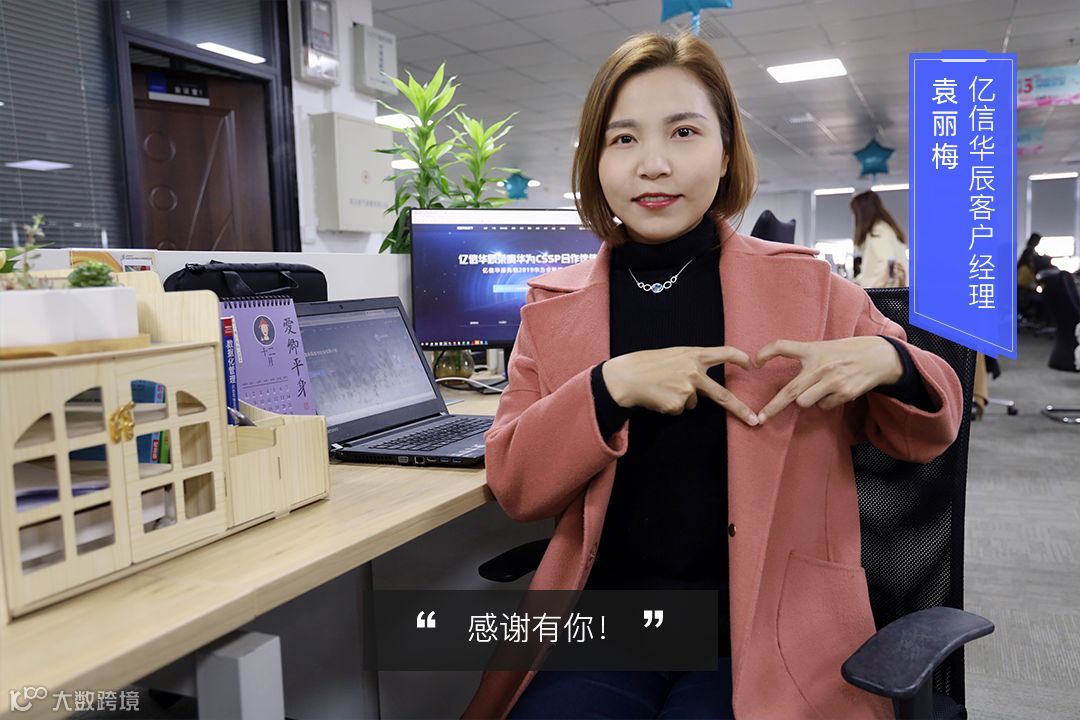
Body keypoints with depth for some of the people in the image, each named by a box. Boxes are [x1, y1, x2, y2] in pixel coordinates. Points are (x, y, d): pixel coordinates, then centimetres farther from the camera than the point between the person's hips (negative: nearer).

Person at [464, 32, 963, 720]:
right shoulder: (554, 306, 3)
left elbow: (926, 436, 9)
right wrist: (611, 386, -18)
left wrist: (887, 363, -14)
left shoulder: (806, 284, 0)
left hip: (770, 632, -1)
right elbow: (514, 486, -1)